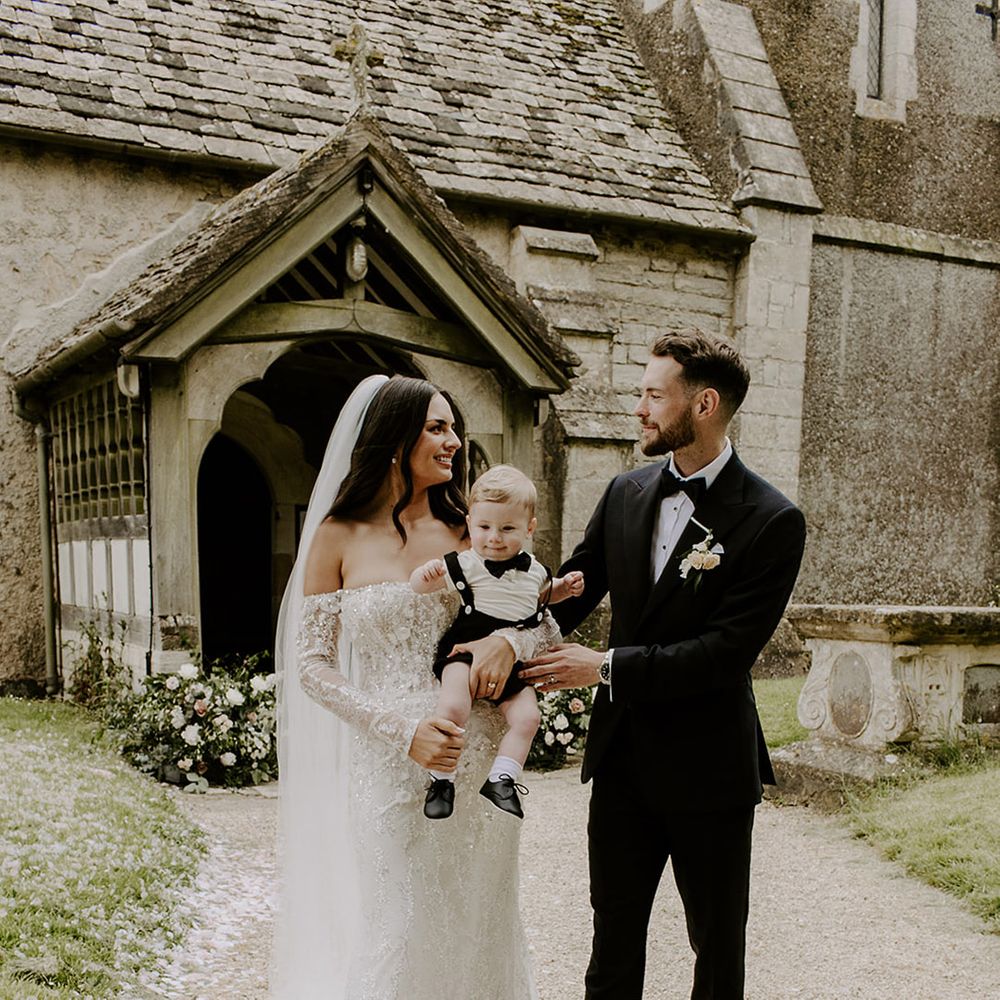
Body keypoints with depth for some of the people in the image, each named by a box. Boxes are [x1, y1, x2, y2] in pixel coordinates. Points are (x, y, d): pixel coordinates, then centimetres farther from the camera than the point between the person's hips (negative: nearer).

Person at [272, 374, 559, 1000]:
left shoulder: (469, 532, 3)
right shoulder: (340, 536, -3)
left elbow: (551, 621, 5)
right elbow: (311, 664, -5)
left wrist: (508, 640, -18)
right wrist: (402, 729, -16)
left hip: (477, 760, 3)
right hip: (388, 766, -2)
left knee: (473, 925, 14)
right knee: (398, 931, 6)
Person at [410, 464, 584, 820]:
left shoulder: (534, 570, 6)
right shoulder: (464, 565, -9)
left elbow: (543, 594, 29)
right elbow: (418, 586, -8)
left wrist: (565, 587, 10)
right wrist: (426, 573, -31)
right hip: (466, 648, -4)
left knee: (527, 716, -10)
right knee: (453, 707, -26)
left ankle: (501, 779, 3)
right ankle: (441, 780, -11)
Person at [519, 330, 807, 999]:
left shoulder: (772, 521, -16)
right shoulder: (626, 494, 2)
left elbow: (729, 650, -22)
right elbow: (573, 589, 5)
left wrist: (607, 667, -22)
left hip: (709, 767, -4)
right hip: (623, 756, 5)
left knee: (718, 943, 18)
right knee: (614, 933, 19)